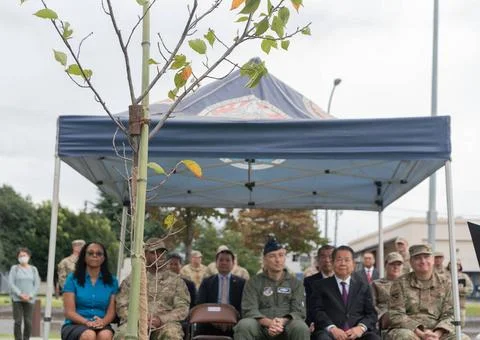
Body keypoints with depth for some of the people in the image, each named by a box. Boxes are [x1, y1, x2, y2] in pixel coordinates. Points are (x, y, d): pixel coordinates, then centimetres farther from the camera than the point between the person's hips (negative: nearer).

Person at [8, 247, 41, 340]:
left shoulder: (33, 269, 10)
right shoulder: (14, 268, 5)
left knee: (28, 322, -3)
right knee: (18, 321, -6)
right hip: (17, 299, -1)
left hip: (29, 299, 1)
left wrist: (30, 295, -8)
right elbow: (11, 283, -2)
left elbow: (37, 284, 6)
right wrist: (20, 294, -12)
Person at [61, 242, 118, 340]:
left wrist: (103, 322, -18)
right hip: (75, 325, -1)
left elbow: (111, 311, 5)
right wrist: (87, 322, -21)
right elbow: (69, 312, -2)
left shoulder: (111, 281, 11)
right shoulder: (72, 279, 5)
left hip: (101, 326, 2)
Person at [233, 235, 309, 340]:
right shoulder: (253, 282, 13)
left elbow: (299, 312, 5)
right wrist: (269, 322, -21)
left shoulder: (295, 283, 16)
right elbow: (249, 310, 0)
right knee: (244, 325, -32)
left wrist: (283, 321, -19)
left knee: (301, 328, -32)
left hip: (286, 326, 1)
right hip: (261, 326, 0)